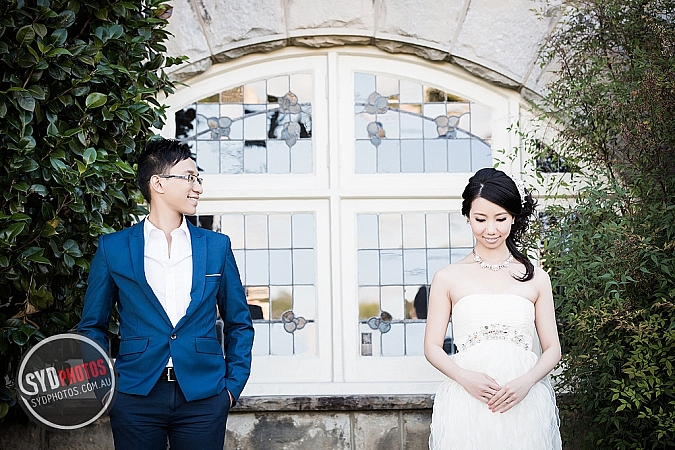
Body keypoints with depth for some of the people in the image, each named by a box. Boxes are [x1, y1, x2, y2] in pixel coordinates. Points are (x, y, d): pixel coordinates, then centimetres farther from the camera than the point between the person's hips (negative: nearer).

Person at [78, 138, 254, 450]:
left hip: (203, 398, 1)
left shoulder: (216, 246, 8)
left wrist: (233, 384, 4)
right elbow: (92, 326, 9)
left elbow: (238, 324, 13)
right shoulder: (112, 248, 4)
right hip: (135, 397, -1)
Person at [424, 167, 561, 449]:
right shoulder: (448, 278, 5)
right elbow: (432, 346, 4)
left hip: (523, 404, 1)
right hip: (465, 402, -1)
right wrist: (465, 378, -14)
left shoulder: (536, 279, 8)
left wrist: (526, 382, -11)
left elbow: (552, 348, 7)